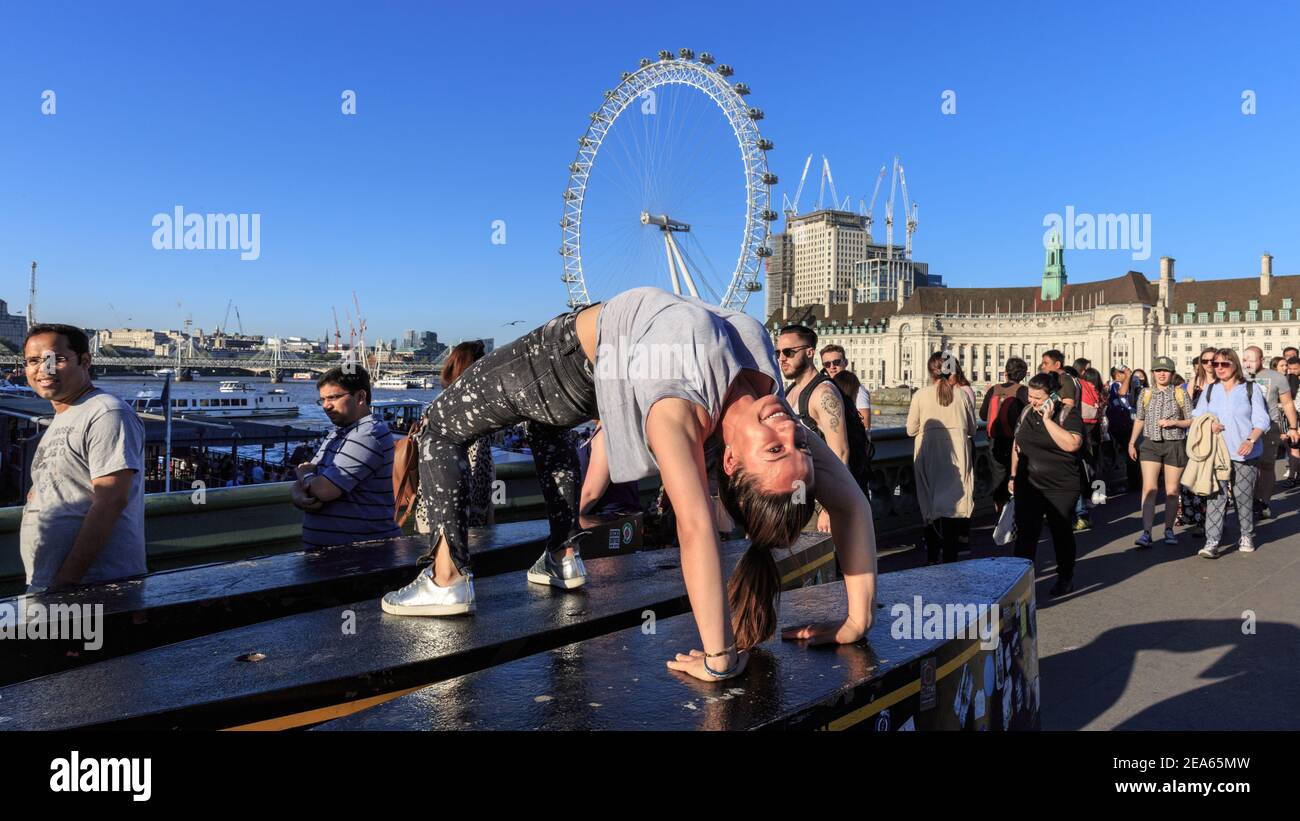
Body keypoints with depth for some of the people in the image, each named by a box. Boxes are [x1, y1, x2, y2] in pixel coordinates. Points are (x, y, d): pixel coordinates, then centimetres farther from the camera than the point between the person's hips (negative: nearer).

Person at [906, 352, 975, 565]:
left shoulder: (920, 395, -7)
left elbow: (911, 430, -1)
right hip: (957, 458, 1)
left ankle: (932, 559, 15)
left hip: (929, 458, -1)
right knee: (953, 505, 7)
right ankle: (950, 558, 8)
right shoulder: (963, 394, -2)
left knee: (931, 506, 10)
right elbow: (972, 429, 7)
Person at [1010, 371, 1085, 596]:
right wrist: (1013, 475, 14)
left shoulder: (1068, 413, -9)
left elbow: (1072, 444, -26)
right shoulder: (1026, 412, 7)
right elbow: (1017, 445, 16)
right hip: (1028, 486, 4)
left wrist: (1047, 419, -24)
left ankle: (1065, 578, 29)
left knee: (1062, 533, 12)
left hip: (1061, 488, -4)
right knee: (1025, 533, 0)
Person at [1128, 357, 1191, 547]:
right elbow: (1139, 420, 15)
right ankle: (1146, 532, -13)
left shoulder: (1181, 393, 2)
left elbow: (1191, 421, 4)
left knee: (1172, 491, 5)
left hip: (1175, 446, -1)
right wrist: (1132, 442, 11)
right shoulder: (1145, 393, 7)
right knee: (1149, 488, -9)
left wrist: (1173, 422, -13)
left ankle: (1169, 530, 19)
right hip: (1150, 444, 1)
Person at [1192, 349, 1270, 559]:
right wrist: (1208, 425, -9)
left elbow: (1261, 421, -1)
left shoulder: (1250, 389, 2)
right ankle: (1212, 542, -9)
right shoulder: (1210, 390, 10)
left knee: (1244, 495, 7)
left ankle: (1247, 536, 27)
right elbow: (1197, 415, 13)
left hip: (1245, 453, -1)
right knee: (1216, 496, -6)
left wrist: (1250, 441, -17)